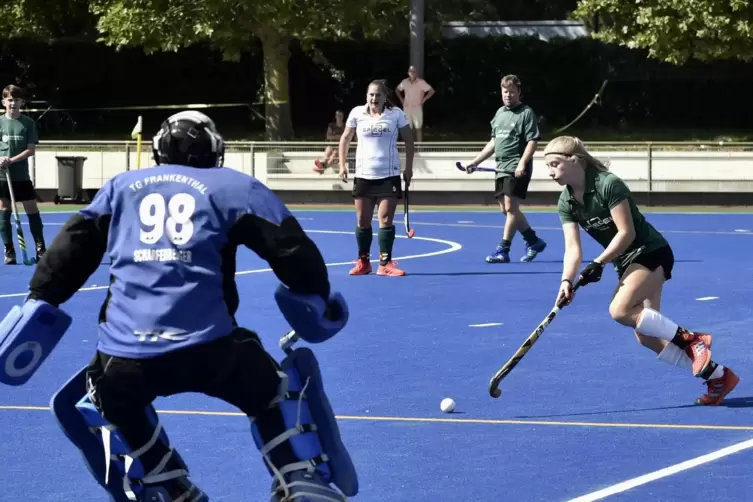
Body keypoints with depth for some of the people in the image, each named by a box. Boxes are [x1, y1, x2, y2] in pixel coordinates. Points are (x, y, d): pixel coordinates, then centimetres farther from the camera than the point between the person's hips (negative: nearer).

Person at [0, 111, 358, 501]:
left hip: (125, 356, 2)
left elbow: (74, 245, 19)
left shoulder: (120, 186, 22)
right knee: (275, 394, 22)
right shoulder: (233, 186, 13)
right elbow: (289, 247, 11)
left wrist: (41, 299, 25)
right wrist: (316, 295, 26)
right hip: (208, 345, -2)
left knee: (97, 406, 33)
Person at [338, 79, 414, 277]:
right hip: (363, 175, 2)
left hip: (389, 175, -2)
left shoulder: (396, 114, -4)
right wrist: (342, 164, 5)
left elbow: (408, 141, 4)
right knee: (362, 220, 5)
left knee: (386, 219, -6)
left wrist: (408, 168, 1)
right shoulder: (357, 113, 0)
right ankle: (363, 262, 17)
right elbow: (345, 138, 12)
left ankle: (385, 264, -2)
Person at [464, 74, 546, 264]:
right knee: (506, 209, 9)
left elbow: (532, 141, -13)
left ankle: (503, 250, -10)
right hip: (501, 168, 8)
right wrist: (476, 161, 19)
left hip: (517, 169, -8)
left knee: (510, 206, -13)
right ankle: (534, 241, 22)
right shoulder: (499, 113, 17)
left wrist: (522, 163, -24)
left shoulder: (526, 113, -6)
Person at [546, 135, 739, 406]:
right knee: (647, 336, 1)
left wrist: (598, 264, -26)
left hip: (651, 252, -8)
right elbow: (572, 248, -7)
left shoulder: (608, 185, -21)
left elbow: (626, 233, -22)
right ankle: (717, 375, 10)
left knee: (620, 310, -28)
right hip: (626, 262, 8)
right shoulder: (566, 203, 0)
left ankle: (689, 339, -15)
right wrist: (567, 281, -23)